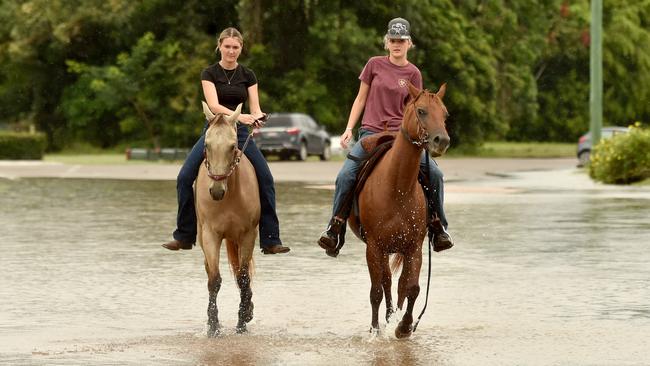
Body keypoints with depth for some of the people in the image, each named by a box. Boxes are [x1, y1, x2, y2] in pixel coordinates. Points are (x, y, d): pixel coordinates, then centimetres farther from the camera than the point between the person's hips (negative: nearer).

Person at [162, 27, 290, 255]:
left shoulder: (248, 75, 7)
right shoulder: (210, 73, 0)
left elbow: (255, 108, 1)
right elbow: (213, 105, -14)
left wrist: (257, 117, -24)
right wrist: (238, 116, -30)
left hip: (240, 133, 1)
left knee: (266, 179, -15)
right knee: (184, 178, -16)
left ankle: (270, 240, -10)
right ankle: (185, 237, -2)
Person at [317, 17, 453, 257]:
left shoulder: (413, 73, 5)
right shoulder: (375, 65, 5)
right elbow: (360, 99, 10)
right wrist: (349, 129, 2)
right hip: (371, 132, -1)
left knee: (434, 172, -18)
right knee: (345, 176, -23)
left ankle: (438, 226, -3)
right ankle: (335, 229, -12)